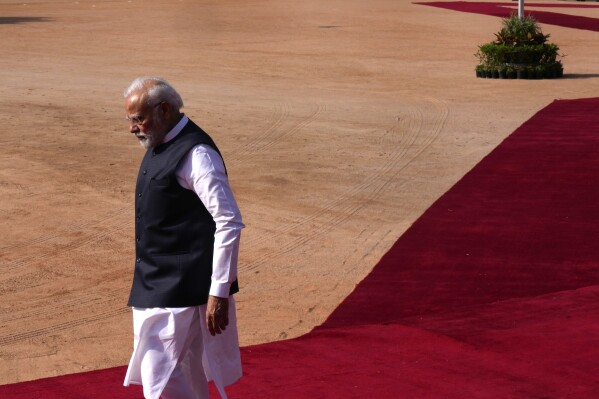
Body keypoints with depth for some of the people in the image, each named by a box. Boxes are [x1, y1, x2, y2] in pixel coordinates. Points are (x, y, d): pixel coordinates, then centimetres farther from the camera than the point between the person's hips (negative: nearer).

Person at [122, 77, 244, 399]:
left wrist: (219, 292, -21)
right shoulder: (160, 146, 11)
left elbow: (230, 224, -21)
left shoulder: (195, 154, -18)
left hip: (180, 289, -9)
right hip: (155, 284, 9)